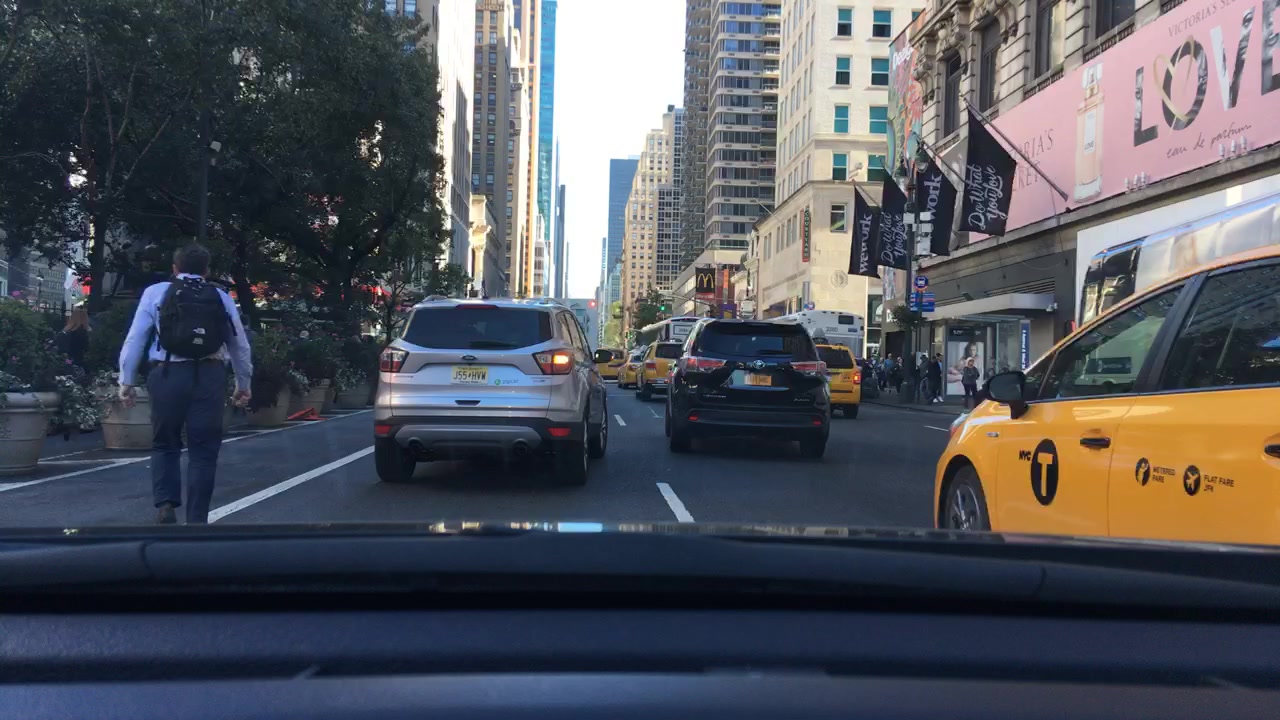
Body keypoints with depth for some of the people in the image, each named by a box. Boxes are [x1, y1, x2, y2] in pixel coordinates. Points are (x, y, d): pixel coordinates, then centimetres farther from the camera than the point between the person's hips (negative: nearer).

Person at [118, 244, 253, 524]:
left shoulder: (156, 292, 10)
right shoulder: (222, 298, 15)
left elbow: (136, 338, 4)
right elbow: (240, 345, 21)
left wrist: (127, 381, 10)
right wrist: (243, 383, 32)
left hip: (168, 374, -1)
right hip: (210, 376, 1)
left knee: (165, 444, 16)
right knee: (204, 449, 8)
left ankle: (165, 505, -1)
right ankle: (197, 518, 8)